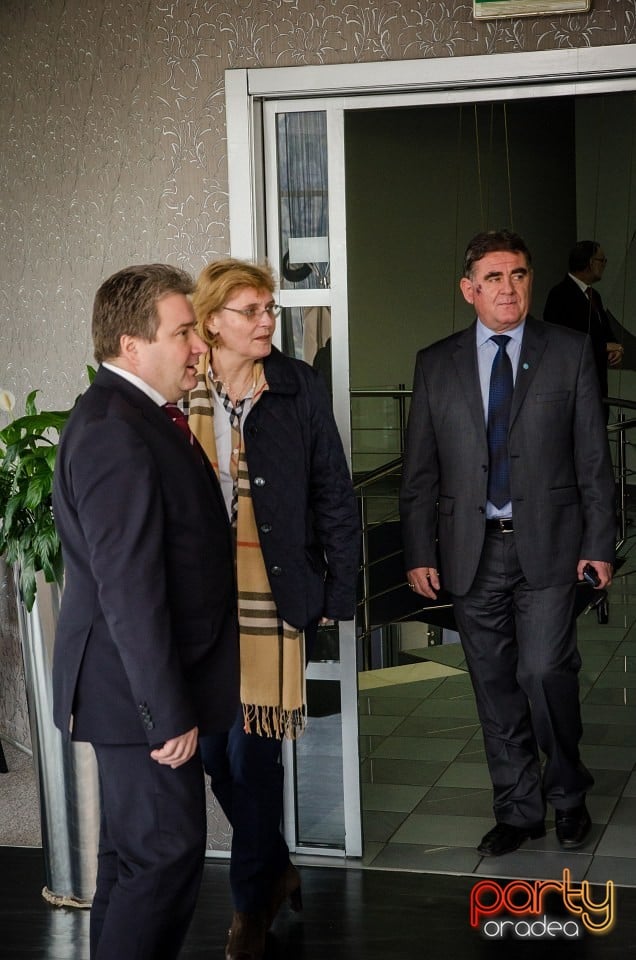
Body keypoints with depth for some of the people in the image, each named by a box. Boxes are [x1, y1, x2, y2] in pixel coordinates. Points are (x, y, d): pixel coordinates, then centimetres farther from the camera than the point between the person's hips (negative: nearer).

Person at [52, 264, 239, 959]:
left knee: (133, 853, 19)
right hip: (139, 691, -11)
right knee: (167, 853, -3)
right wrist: (168, 712, -22)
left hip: (148, 688, 11)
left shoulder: (130, 416, 12)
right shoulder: (116, 433, -22)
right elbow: (128, 589, -25)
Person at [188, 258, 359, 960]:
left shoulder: (298, 389, 0)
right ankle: (276, 868, 30)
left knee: (252, 746, -1)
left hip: (271, 590, -1)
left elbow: (334, 498, 4)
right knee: (214, 748, 5)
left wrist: (338, 593, 0)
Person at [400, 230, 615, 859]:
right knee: (495, 688, 8)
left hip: (547, 544, -2)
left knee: (544, 672, -12)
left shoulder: (569, 352, 2)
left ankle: (567, 794, 13)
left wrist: (599, 543, -2)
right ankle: (518, 810, 23)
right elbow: (420, 470, 7)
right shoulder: (436, 364, 6)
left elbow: (593, 458, 2)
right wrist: (419, 553, 2)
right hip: (472, 549, 2)